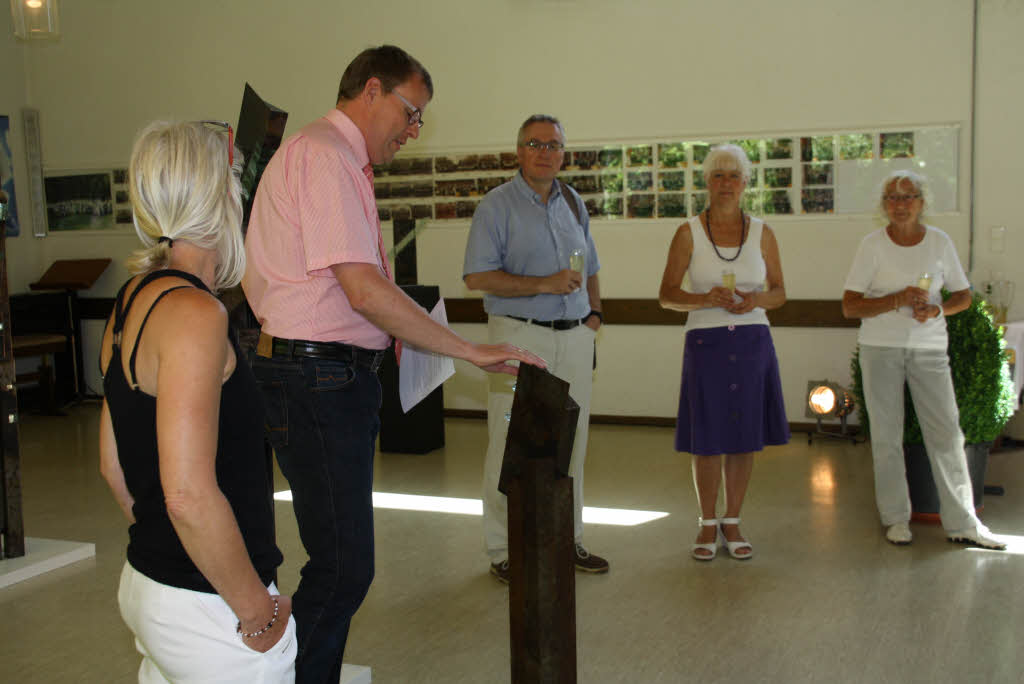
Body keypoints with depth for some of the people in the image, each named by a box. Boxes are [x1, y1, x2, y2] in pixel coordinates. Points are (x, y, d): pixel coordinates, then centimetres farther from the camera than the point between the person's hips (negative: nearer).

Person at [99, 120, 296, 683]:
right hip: (207, 609, -9)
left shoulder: (131, 301, 8)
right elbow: (190, 494, -27)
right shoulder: (194, 313, -21)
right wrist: (259, 612, -17)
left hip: (145, 585, 9)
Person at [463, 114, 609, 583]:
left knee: (570, 443, 10)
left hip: (574, 336, 6)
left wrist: (594, 312, 9)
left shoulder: (573, 203, 15)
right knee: (512, 444, -4)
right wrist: (543, 285, -18)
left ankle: (568, 539, 22)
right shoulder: (497, 205, -4)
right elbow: (477, 276, -12)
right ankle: (504, 551, 5)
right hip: (520, 334, -6)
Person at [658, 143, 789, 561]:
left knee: (745, 437, 6)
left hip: (752, 342, 2)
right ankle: (708, 524, 20)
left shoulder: (761, 233, 6)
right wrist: (706, 299, -17)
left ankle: (732, 523, 22)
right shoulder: (688, 233, 0)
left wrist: (756, 299, -11)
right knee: (707, 439, 2)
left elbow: (780, 292, 10)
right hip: (705, 343, -2)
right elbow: (666, 295, 0)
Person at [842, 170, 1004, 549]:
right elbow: (849, 307, -6)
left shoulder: (940, 242, 2)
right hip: (881, 347, -1)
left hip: (928, 348, 1)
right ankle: (896, 518, 17)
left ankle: (962, 523, 8)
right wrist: (897, 300, -20)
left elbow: (963, 295, 10)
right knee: (886, 435, 4)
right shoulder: (873, 244, -4)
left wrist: (937, 309, -11)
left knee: (946, 432, -1)